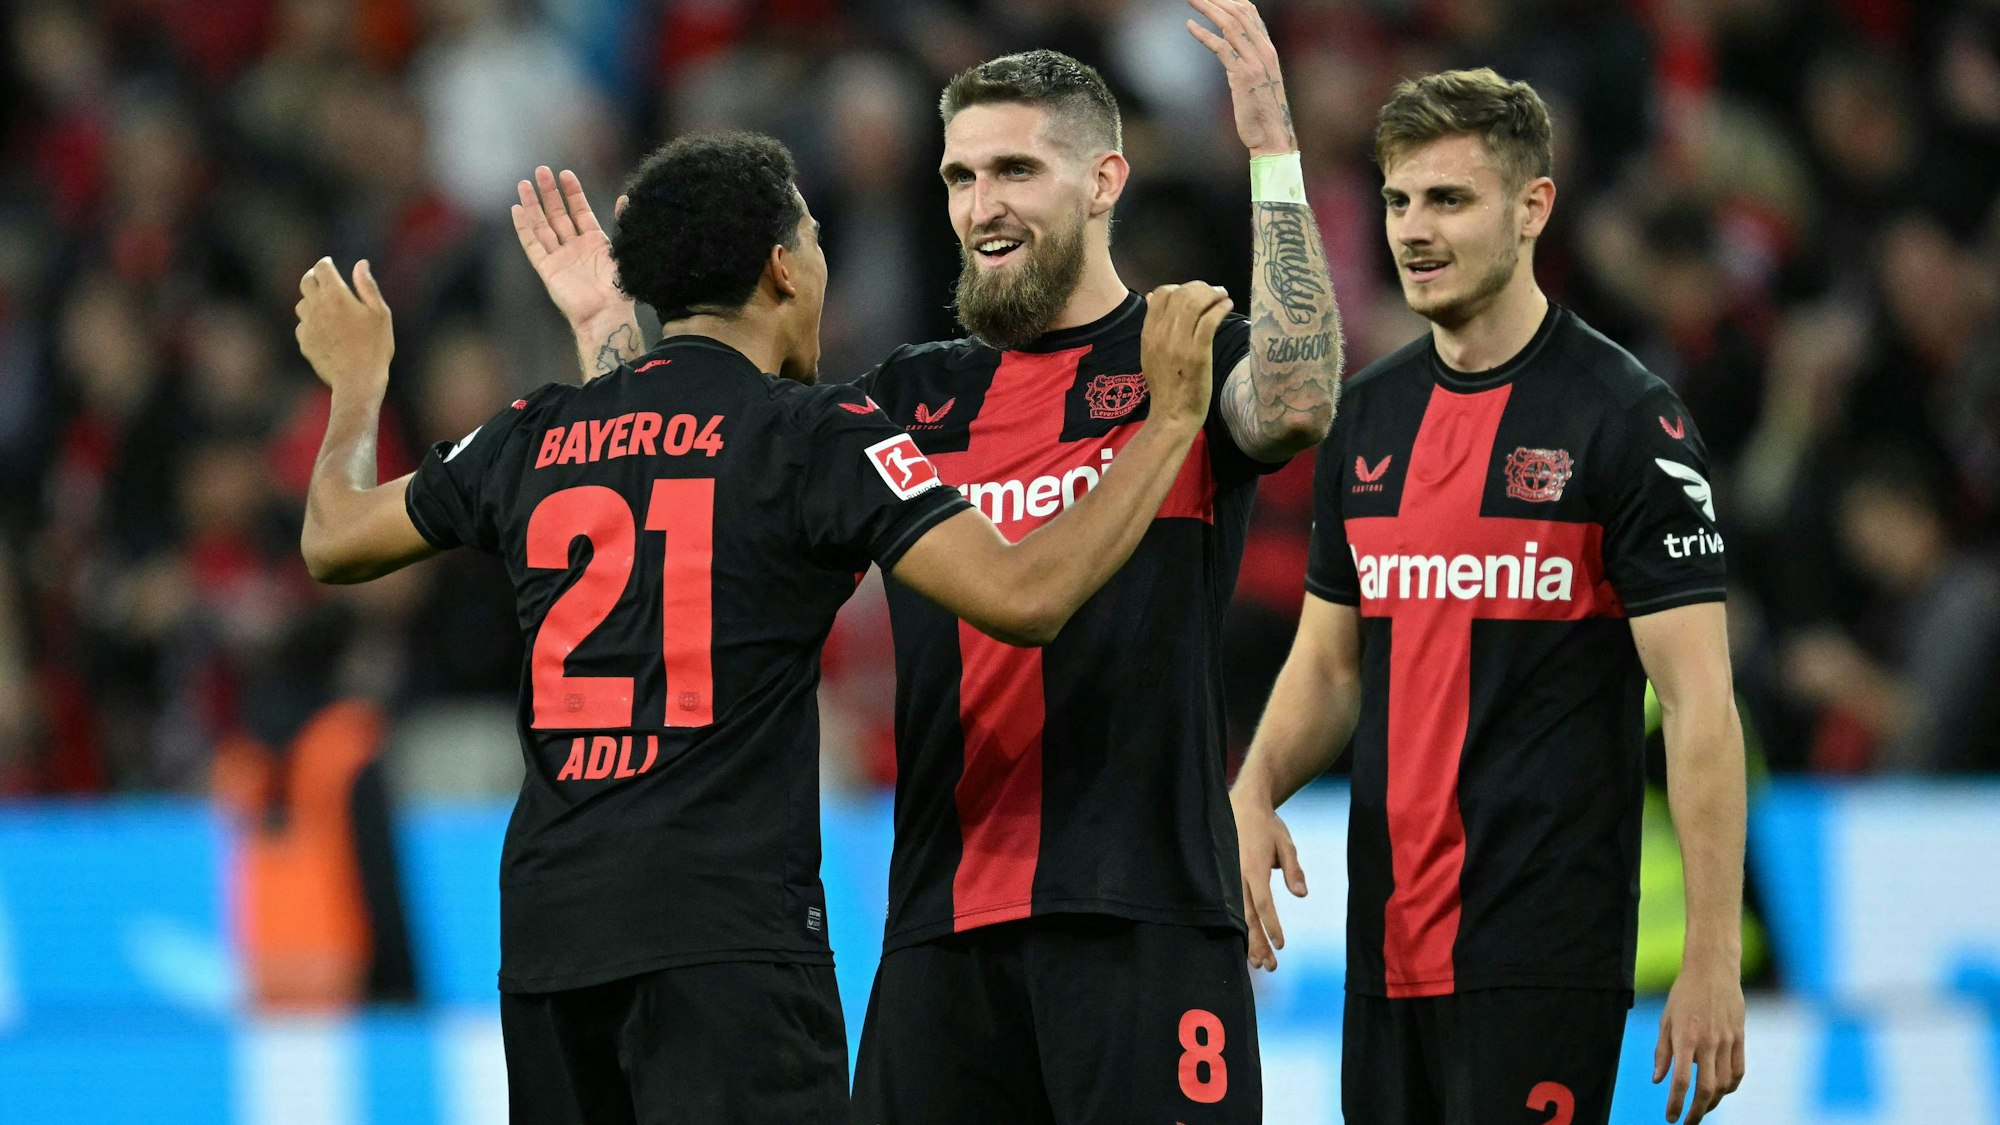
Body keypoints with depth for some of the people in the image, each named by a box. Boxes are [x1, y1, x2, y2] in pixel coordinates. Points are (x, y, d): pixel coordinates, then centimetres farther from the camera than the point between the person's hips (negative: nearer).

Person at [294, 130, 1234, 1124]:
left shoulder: (535, 437, 12)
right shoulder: (815, 435, -4)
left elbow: (334, 540, 27)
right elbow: (1022, 597, -13)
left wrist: (357, 387, 46)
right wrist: (1170, 422, -3)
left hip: (547, 927, 6)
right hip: (724, 926, -6)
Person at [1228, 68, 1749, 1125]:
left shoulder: (1627, 418, -8)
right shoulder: (1369, 415, 12)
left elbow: (1699, 701, -10)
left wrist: (1713, 957, -15)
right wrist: (1255, 792, -1)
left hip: (1544, 947, -6)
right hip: (1385, 943, 6)